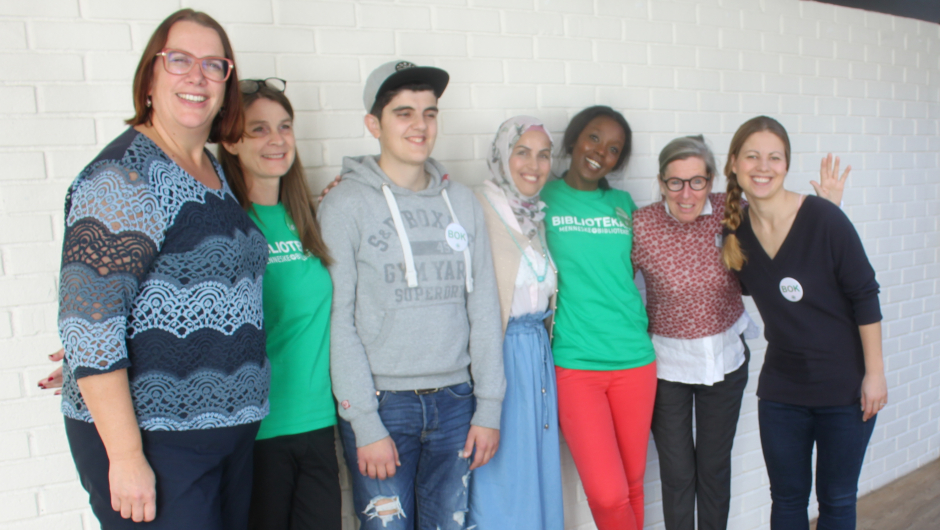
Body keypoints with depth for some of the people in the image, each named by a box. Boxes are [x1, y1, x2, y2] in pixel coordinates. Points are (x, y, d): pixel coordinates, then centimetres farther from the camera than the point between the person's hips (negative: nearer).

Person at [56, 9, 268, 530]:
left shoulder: (215, 171, 10)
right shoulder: (121, 176, -16)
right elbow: (89, 325, -20)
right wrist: (126, 458, -21)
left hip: (230, 429, 8)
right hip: (152, 439, -8)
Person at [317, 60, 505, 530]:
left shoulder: (461, 201, 7)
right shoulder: (346, 205, -5)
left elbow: (484, 308, 7)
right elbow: (338, 322, -8)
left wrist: (489, 407, 4)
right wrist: (365, 426, -10)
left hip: (455, 402, 4)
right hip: (382, 404, -3)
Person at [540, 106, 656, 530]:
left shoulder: (623, 204, 10)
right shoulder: (542, 199, -1)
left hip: (634, 360, 4)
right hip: (573, 365, -4)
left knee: (632, 484, 14)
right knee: (608, 495, -7)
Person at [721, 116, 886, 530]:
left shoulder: (824, 219, -17)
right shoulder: (735, 228, -5)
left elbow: (865, 298, -11)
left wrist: (874, 373, -10)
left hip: (845, 387, -3)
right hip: (781, 389, 3)